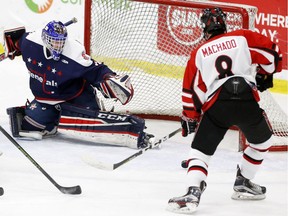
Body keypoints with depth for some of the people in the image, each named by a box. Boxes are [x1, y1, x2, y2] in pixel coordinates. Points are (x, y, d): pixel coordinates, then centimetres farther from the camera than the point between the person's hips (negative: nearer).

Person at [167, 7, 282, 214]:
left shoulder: (199, 53, 20)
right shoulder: (243, 38, 16)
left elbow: (191, 89, 17)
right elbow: (272, 54, 11)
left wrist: (190, 118, 26)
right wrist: (265, 75, 29)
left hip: (216, 106, 0)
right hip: (247, 100, 0)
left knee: (200, 150, 6)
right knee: (262, 141, 28)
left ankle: (193, 193, -17)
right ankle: (243, 183, 32)